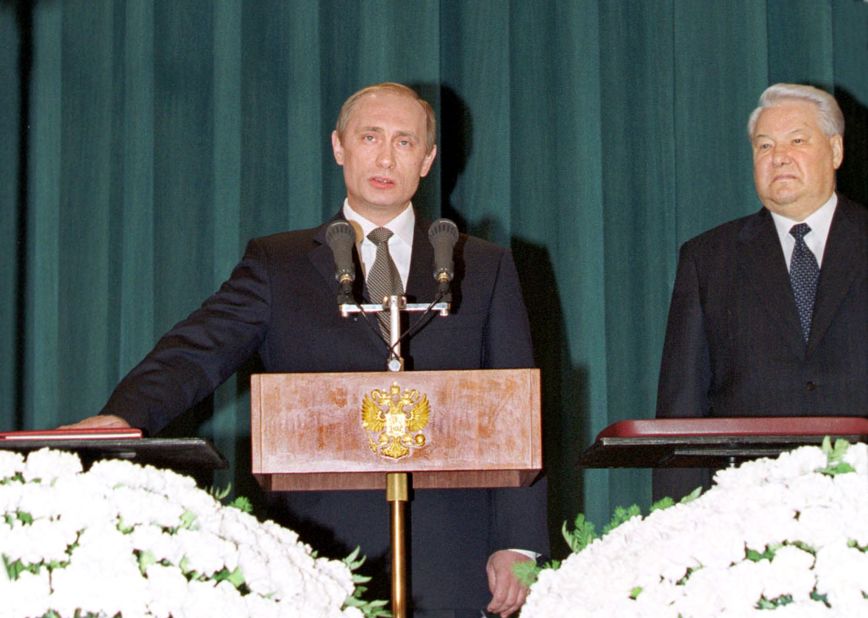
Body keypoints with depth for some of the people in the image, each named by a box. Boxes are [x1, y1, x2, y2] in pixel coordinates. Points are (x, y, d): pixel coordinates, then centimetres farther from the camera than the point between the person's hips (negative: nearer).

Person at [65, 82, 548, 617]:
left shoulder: (485, 269, 13)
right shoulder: (278, 264, 12)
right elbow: (195, 354, -3)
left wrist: (518, 546, -2)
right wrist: (123, 416, -24)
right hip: (324, 559, 0)